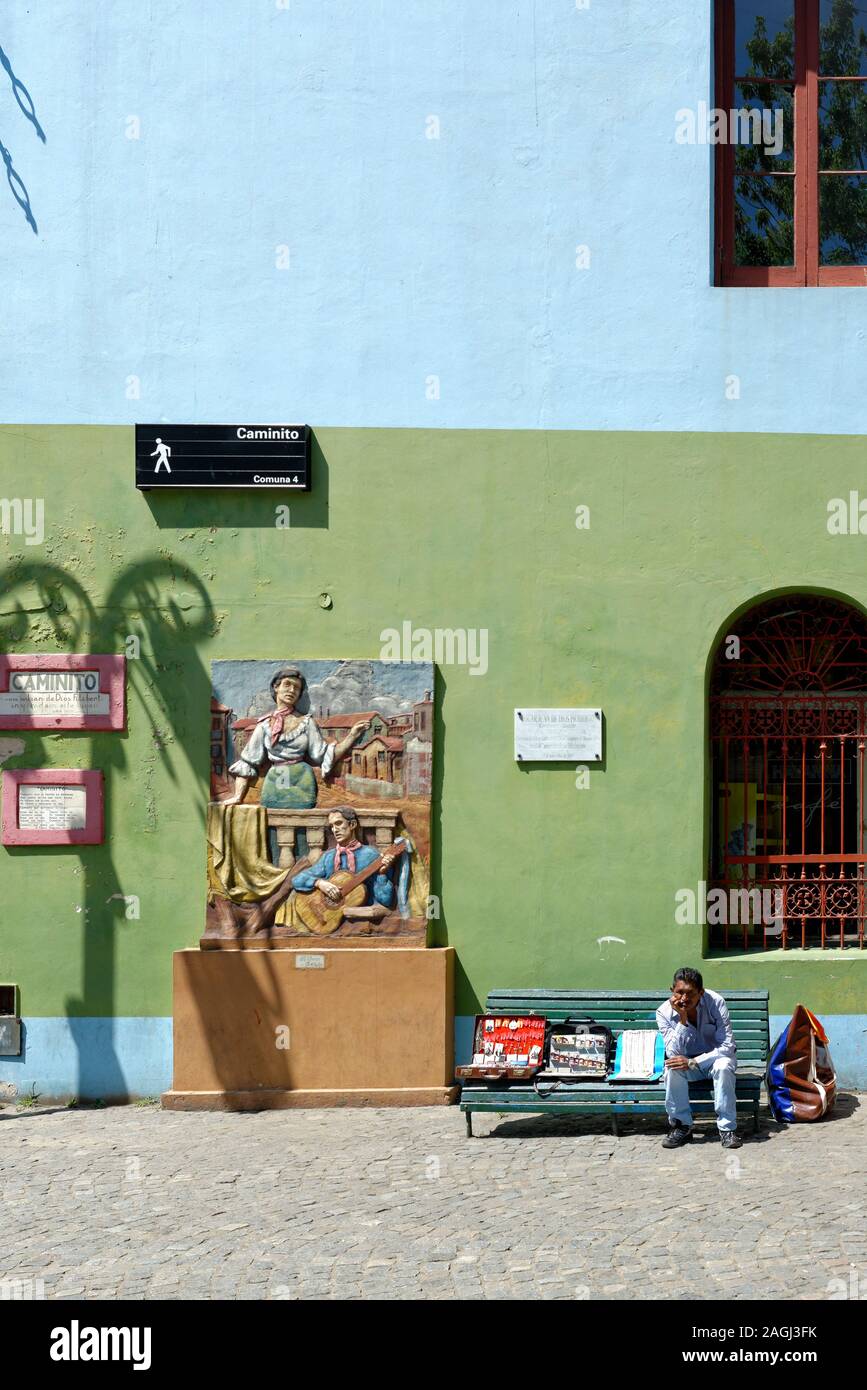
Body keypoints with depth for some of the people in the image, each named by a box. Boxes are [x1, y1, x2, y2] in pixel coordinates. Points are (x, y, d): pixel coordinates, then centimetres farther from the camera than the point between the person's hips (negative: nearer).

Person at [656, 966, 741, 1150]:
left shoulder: (716, 1002, -22)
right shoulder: (664, 1012, -17)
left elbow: (728, 1046, -25)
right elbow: (673, 1053, -25)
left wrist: (693, 1062, -34)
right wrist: (682, 1019, -36)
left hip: (715, 1058, -1)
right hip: (687, 1061, 1)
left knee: (723, 1066, -35)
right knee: (673, 1067, -31)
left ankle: (727, 1127, -22)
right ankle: (682, 1126, -16)